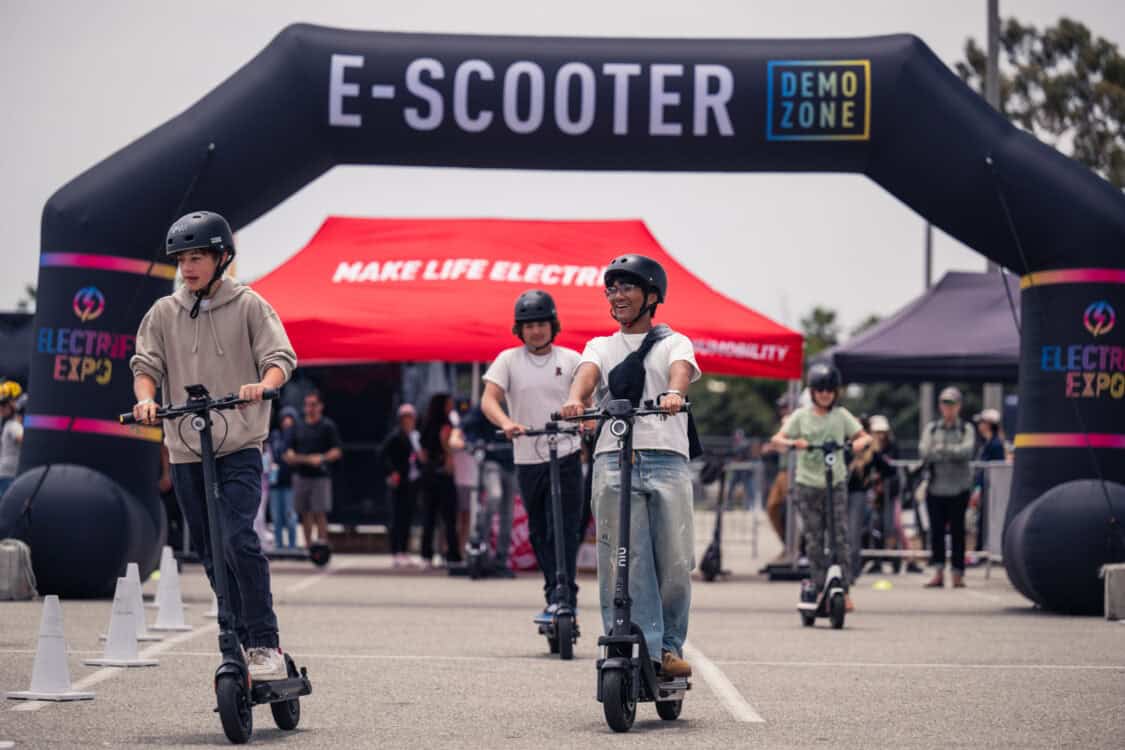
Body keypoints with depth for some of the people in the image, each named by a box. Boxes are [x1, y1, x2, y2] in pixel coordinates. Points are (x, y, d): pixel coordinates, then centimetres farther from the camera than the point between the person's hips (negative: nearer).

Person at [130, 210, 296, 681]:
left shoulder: (248, 306, 1)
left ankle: (265, 644, -16)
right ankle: (241, 642, 20)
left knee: (238, 538, -21)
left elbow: (280, 357, -6)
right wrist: (145, 397, -17)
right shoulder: (163, 313, 8)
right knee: (211, 555, 8)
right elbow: (145, 364, 4)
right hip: (185, 450, 4)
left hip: (241, 447, -4)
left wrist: (263, 385, -28)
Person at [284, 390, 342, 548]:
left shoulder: (328, 426, 2)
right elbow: (289, 453, 17)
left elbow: (337, 452, -3)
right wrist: (291, 456, -5)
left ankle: (322, 544, -9)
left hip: (320, 476, -5)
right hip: (301, 475, 5)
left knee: (320, 513, -10)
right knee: (304, 513, 5)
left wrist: (322, 458, -18)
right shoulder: (299, 427, 16)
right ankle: (308, 546, 9)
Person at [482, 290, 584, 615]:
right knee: (539, 532, 9)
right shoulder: (508, 360, 4)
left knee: (564, 529, -10)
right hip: (527, 460, 2)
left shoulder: (571, 359, 5)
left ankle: (563, 596, -11)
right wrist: (505, 422, -27)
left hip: (566, 456, -2)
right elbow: (489, 399, -7)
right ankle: (554, 594, 19)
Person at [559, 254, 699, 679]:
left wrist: (674, 393, -34)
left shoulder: (673, 343, 15)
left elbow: (681, 369, -8)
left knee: (674, 563, -4)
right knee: (624, 564, -8)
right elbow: (587, 374, -2)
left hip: (666, 458, -1)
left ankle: (669, 648, 12)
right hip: (614, 458, 1)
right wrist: (575, 399, -27)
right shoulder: (601, 347, 21)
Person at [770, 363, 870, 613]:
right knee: (814, 539, 1)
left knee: (841, 536, -9)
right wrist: (793, 443, -27)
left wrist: (860, 442, -22)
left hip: (835, 484, 0)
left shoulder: (841, 415, 5)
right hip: (808, 486, 0)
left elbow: (865, 436, 1)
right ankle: (817, 587, 11)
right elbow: (777, 439, -6)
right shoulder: (801, 416, 2)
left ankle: (845, 591, -9)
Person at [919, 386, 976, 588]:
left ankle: (958, 574, 5)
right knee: (936, 530, -4)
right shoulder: (931, 428, 12)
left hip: (958, 488, -1)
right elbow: (924, 452, -3)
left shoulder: (966, 429, 8)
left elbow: (967, 450, -10)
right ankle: (938, 573, -3)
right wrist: (952, 454, -13)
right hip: (936, 487, 1)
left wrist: (942, 449, -16)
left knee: (957, 531, 1)